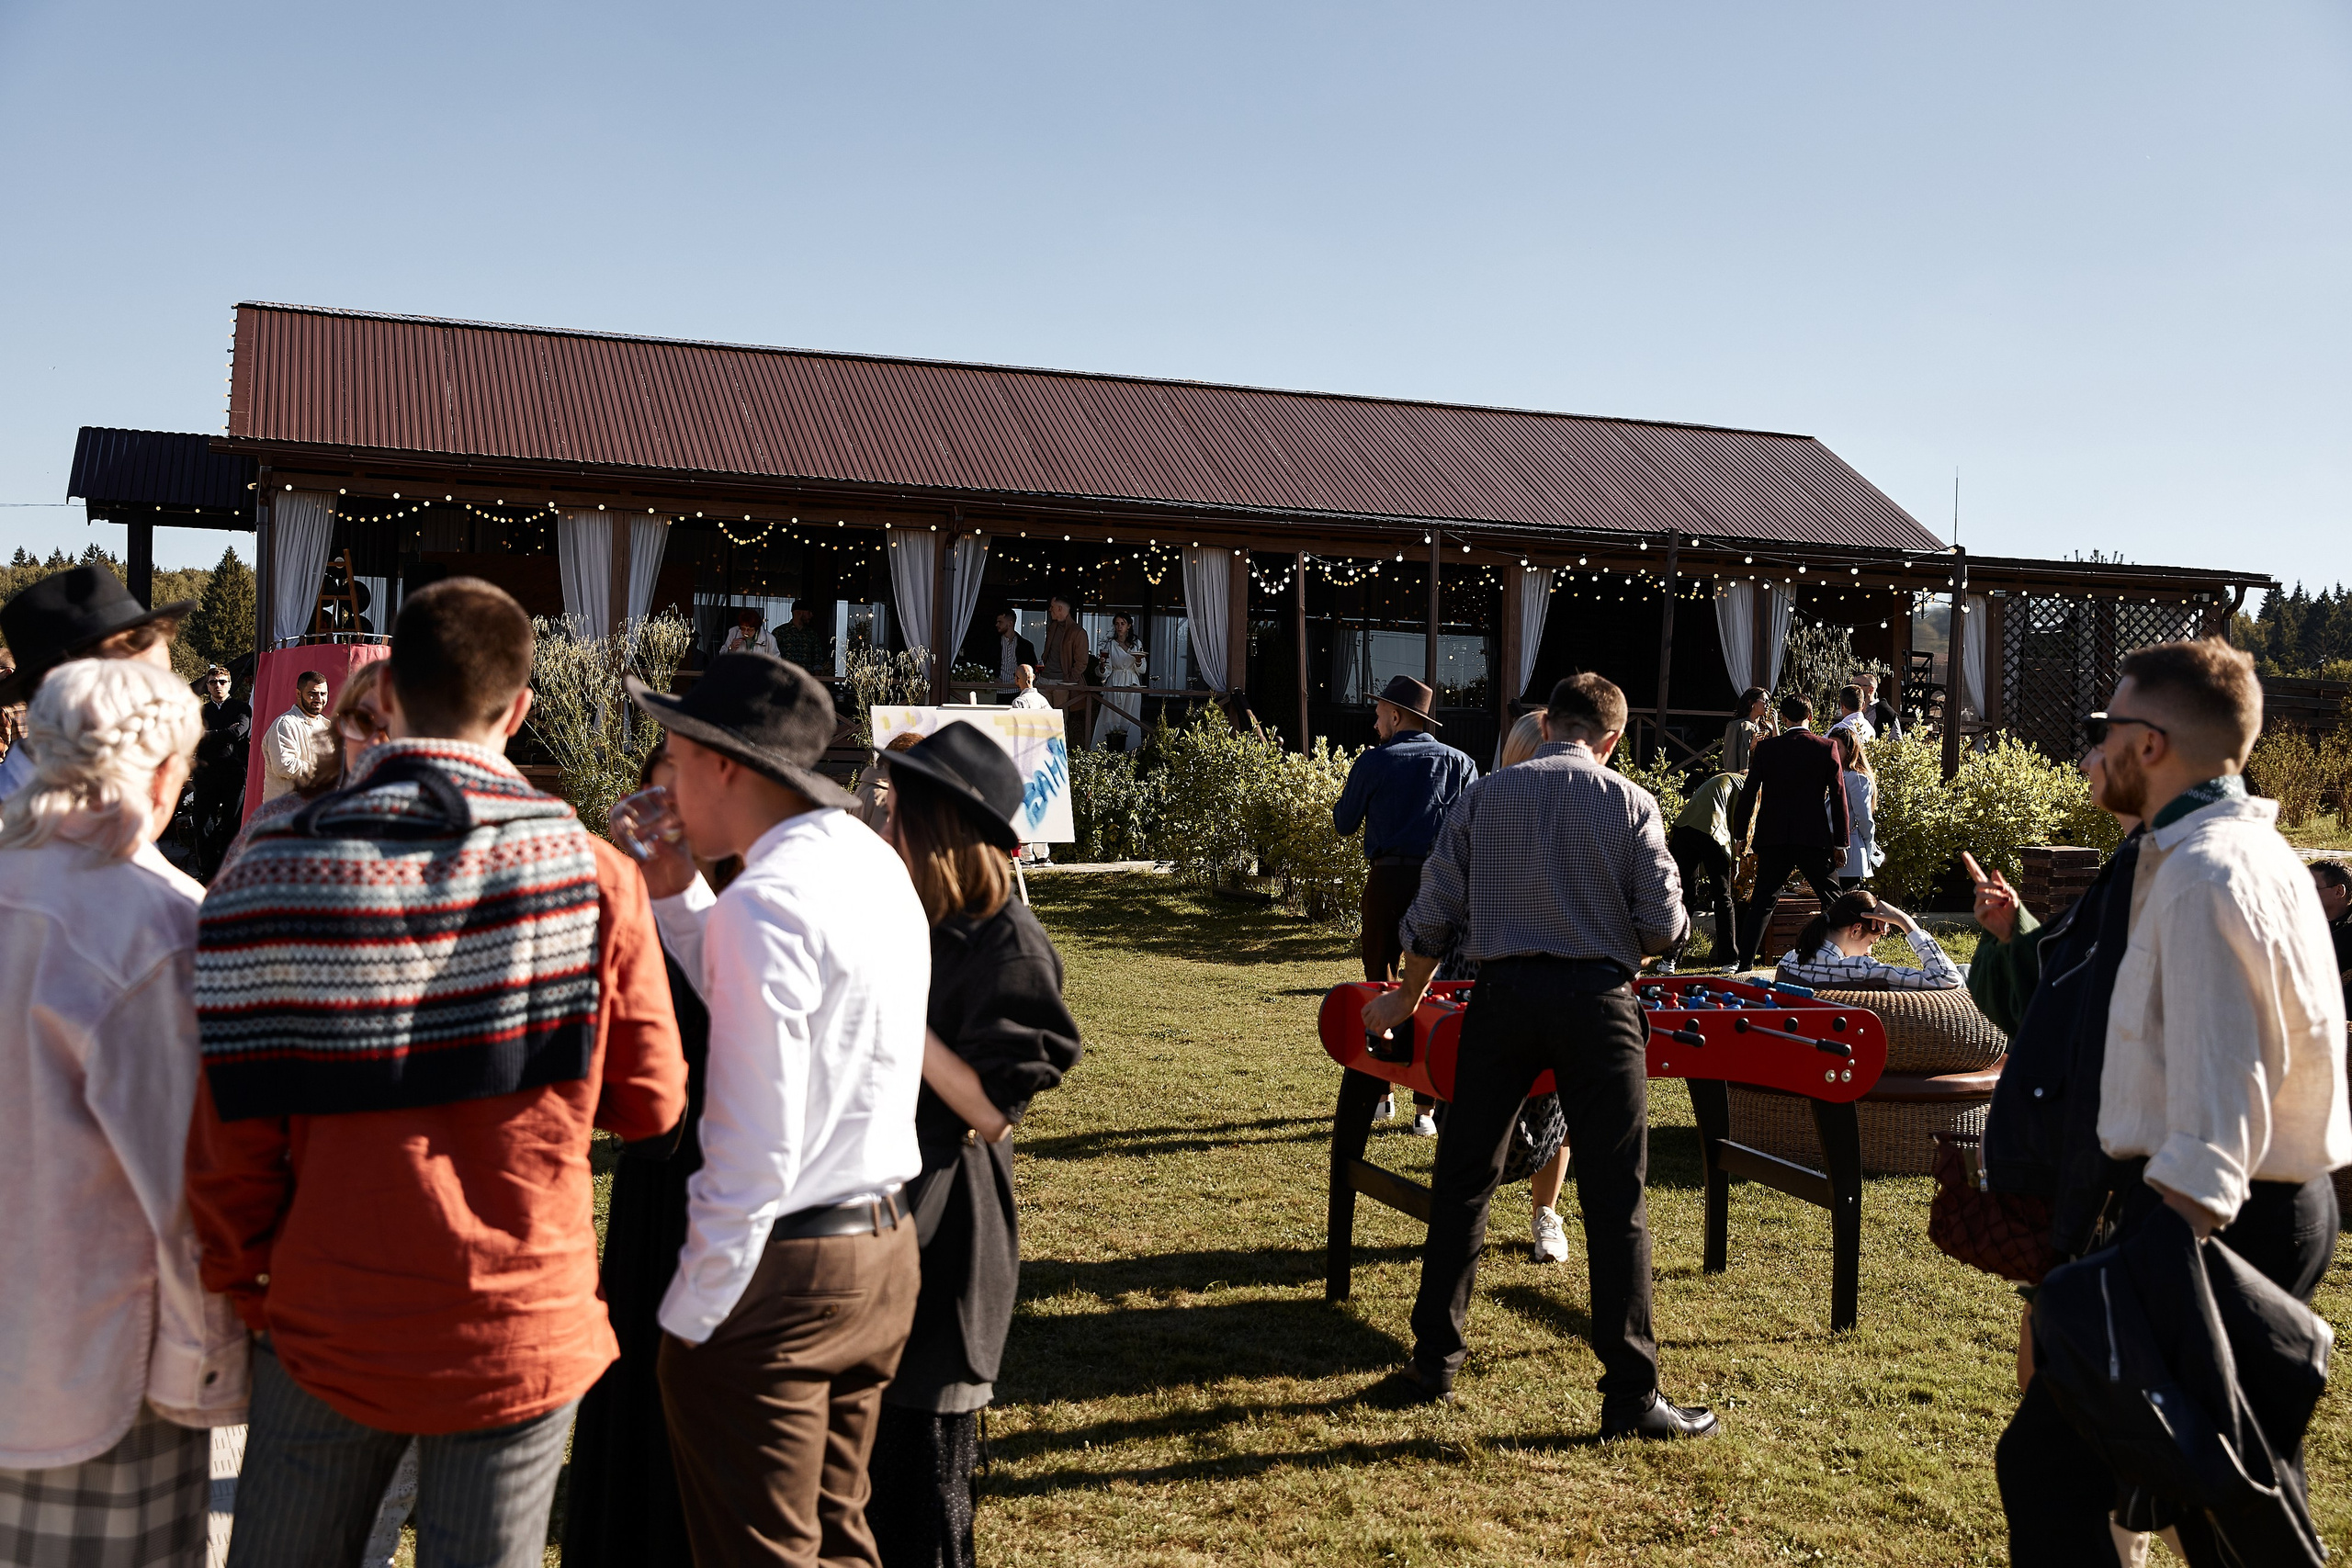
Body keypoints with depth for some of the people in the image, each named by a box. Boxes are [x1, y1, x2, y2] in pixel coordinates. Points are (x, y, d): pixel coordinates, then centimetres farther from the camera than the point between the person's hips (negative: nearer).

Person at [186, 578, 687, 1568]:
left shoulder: (266, 878, -8)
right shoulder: (593, 873, -9)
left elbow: (231, 1137, -6)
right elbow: (648, 1103, -3)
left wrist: (251, 1295, 10)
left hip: (326, 1329, 1)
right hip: (523, 1337, 0)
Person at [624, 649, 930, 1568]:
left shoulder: (767, 902, -21)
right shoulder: (874, 865, 8)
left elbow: (754, 1149, -22)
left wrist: (690, 1314, -13)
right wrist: (676, 897, 11)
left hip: (777, 1273, -9)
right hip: (883, 1250, 9)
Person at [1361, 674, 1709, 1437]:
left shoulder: (1484, 796, 4)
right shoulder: (1630, 802, 0)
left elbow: (1433, 914, 4)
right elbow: (1663, 924, -4)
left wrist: (1405, 1000, 18)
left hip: (1503, 994, 2)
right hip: (1596, 1000, -1)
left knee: (1462, 1183, 13)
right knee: (1615, 1201, 4)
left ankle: (1433, 1364, 20)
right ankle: (1630, 1394, 6)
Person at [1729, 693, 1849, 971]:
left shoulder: (1765, 748, 1)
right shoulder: (1826, 749, -1)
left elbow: (1749, 793, 1)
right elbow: (1838, 796, 0)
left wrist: (1740, 835, 9)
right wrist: (1840, 842, 5)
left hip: (1772, 837, 1)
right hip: (1814, 838, -1)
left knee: (1762, 902, 6)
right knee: (1833, 901, 12)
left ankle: (1745, 963, 0)